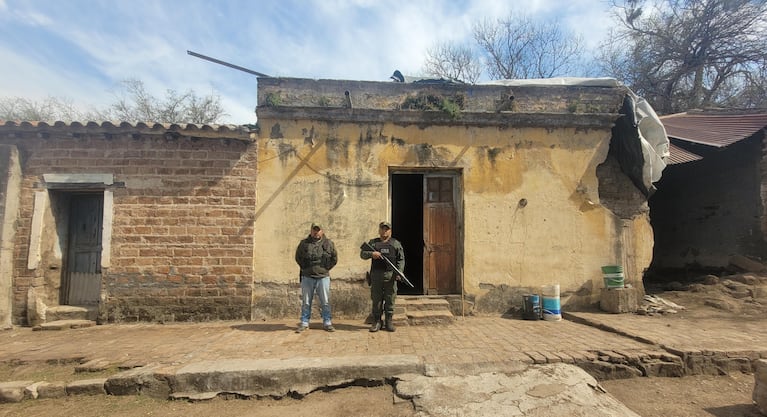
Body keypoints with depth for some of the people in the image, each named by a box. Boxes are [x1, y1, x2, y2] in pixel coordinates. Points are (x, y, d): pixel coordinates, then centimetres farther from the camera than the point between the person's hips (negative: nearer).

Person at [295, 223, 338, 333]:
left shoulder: (329, 243, 4)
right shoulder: (304, 243, 4)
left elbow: (334, 258, 11)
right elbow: (298, 257, 13)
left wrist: (326, 268, 5)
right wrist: (305, 268, 7)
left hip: (323, 277, 0)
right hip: (307, 277, 0)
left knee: (325, 302, 3)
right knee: (306, 302, 7)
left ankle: (327, 323, 12)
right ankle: (304, 323, 15)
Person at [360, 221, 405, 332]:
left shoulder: (396, 243, 11)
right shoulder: (373, 242, 13)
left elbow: (401, 259, 7)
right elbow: (362, 254, 9)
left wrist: (399, 272, -7)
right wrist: (371, 254, -11)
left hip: (391, 275, 0)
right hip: (376, 275, 1)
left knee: (390, 300, 3)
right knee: (376, 300, 4)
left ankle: (389, 322, 12)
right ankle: (376, 322, 13)